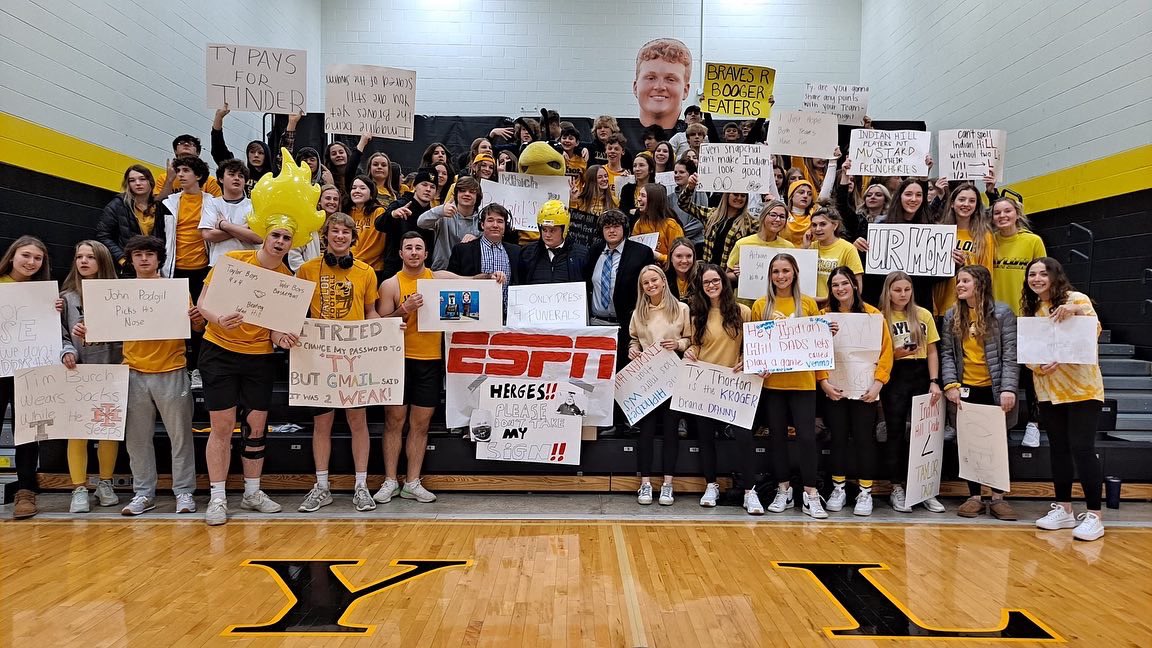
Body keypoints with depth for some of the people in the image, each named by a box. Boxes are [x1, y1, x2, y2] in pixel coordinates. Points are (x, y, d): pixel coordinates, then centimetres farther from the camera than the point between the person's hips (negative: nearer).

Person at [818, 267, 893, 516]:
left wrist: (878, 383, -10)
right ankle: (838, 488, 21)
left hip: (865, 389, -1)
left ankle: (865, 492, 14)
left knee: (864, 437, 3)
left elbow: (886, 351, -2)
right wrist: (823, 382, -12)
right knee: (838, 437, 8)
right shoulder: (824, 316, 2)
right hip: (834, 389, 1)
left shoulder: (873, 314, 0)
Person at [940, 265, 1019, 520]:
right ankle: (974, 497, 14)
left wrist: (1008, 389, -16)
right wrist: (950, 385, -9)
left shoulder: (1002, 313, -3)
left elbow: (1010, 355, -8)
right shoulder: (951, 316, 6)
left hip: (994, 389, -2)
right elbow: (947, 354, 3)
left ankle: (998, 498, 14)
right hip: (966, 390, 3)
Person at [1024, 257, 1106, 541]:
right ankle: (1063, 509, 19)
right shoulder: (1030, 309, 11)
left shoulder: (1076, 299, -4)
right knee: (1058, 448, 10)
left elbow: (1095, 331, -15)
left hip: (1082, 388, -5)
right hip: (1048, 390, 5)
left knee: (1082, 448, -8)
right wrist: (1037, 367, -11)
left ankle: (1094, 515, 0)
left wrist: (1078, 311, -33)